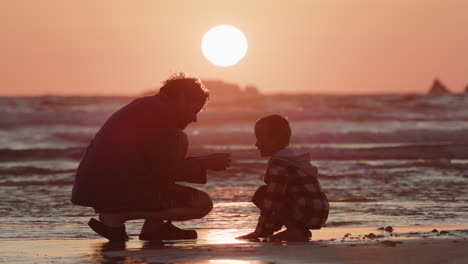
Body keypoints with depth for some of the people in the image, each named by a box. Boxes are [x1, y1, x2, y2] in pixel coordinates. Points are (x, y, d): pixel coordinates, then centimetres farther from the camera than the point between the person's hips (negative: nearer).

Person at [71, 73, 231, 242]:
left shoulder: (144, 106, 21)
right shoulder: (160, 113, -10)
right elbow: (164, 170, -14)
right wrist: (205, 163, -2)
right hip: (117, 191, -10)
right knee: (202, 204, -7)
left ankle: (153, 227, 11)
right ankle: (116, 218, -8)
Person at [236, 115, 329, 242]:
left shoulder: (278, 165, -10)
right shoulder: (292, 159, 22)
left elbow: (272, 200, -15)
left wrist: (259, 232, -9)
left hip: (307, 214, -10)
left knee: (262, 194, -2)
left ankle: (295, 231, -9)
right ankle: (300, 231, 11)